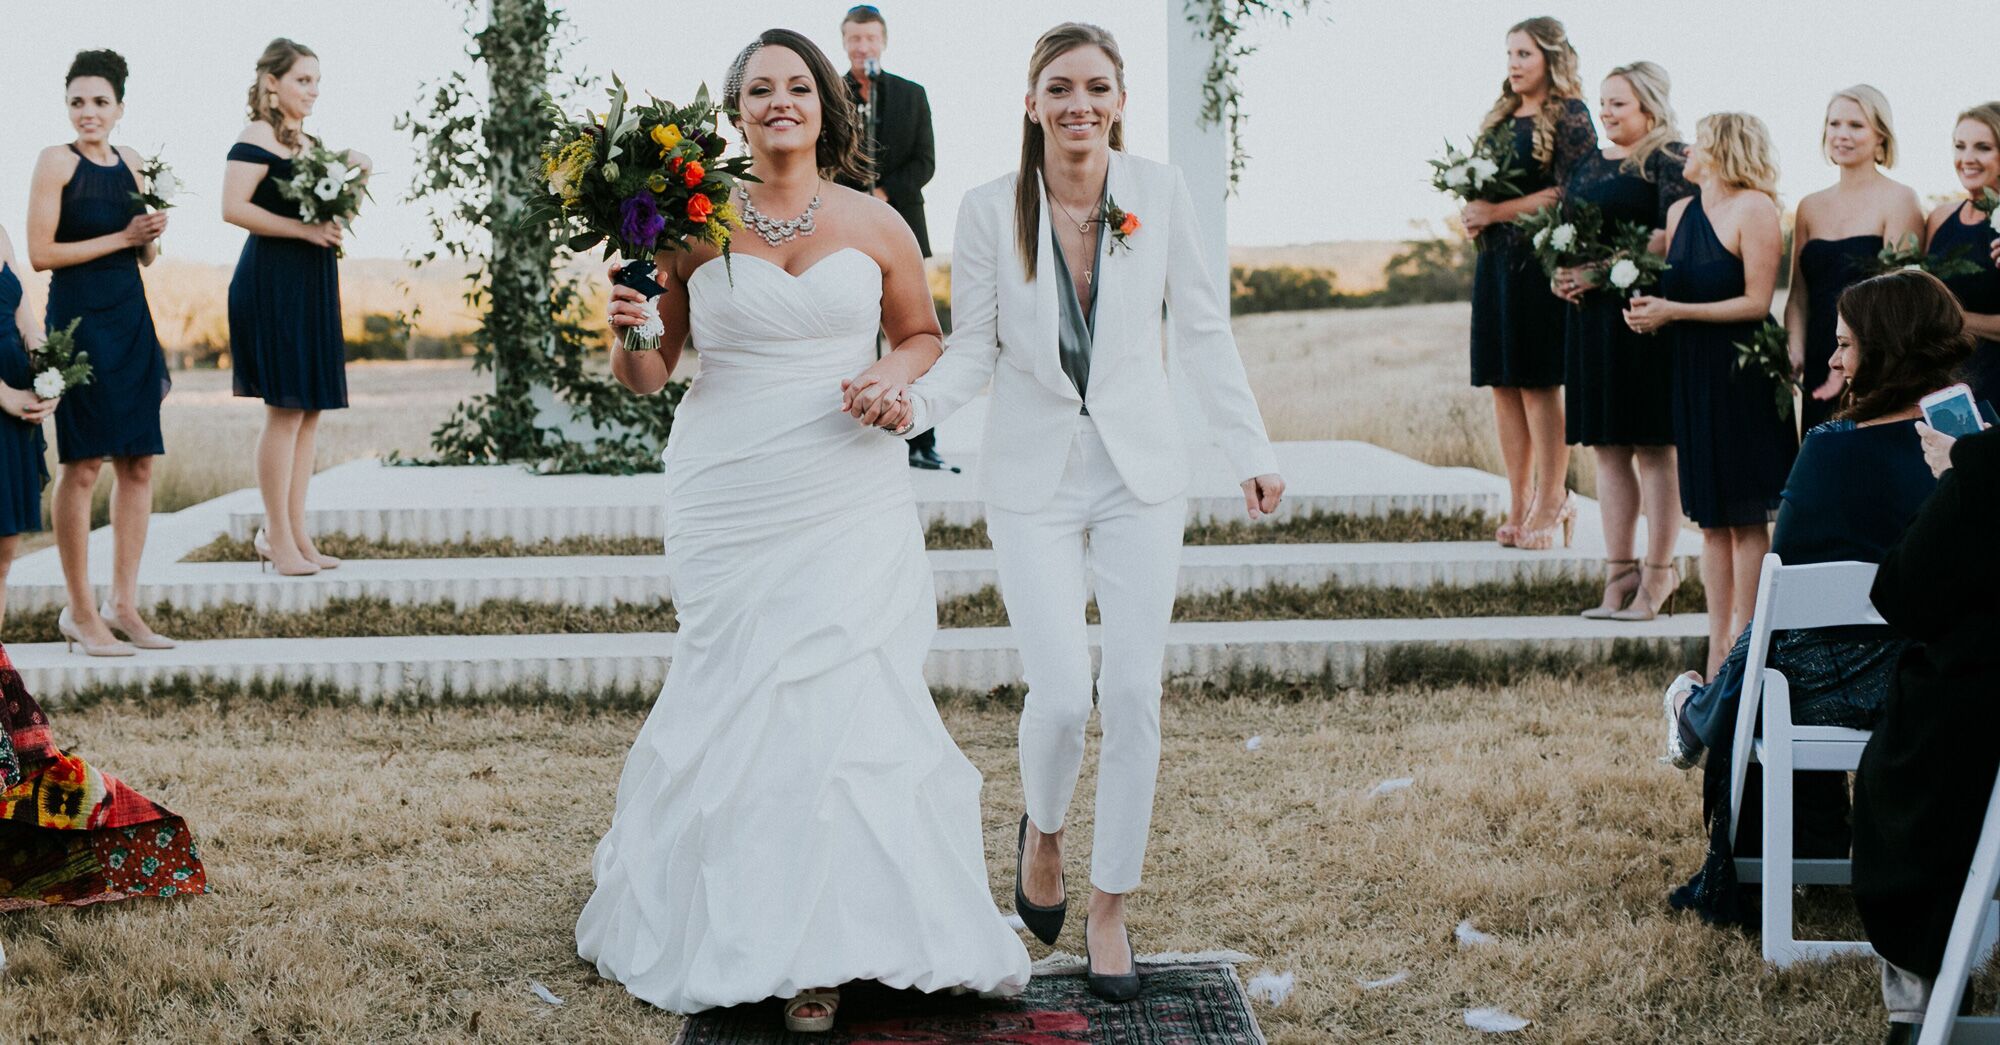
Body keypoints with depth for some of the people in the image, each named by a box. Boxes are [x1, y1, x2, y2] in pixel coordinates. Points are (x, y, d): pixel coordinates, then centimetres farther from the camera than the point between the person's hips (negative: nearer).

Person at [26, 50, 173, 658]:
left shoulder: (130, 163, 12)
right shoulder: (56, 161, -6)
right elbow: (40, 253, -12)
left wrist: (152, 235, -2)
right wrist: (122, 237, -13)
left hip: (130, 316, 6)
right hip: (79, 317, -6)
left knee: (139, 464, 6)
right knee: (83, 465, -4)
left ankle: (122, 605, 15)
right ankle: (80, 613, 5)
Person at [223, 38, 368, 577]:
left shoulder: (309, 143, 18)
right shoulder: (257, 139, -9)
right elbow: (234, 208, -20)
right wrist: (304, 228, -21)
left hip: (312, 286, 9)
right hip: (273, 283, -9)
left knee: (309, 411, 8)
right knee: (285, 410, -8)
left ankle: (293, 532, 13)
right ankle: (278, 538, -2)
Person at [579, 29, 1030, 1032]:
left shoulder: (875, 226, 4)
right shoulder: (694, 228, 2)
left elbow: (923, 334, 18)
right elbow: (648, 374, 8)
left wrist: (896, 373, -4)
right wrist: (627, 331, -14)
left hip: (849, 505, 0)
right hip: (727, 501, 0)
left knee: (847, 703, -5)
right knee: (741, 710, 1)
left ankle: (823, 945, 7)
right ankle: (752, 935, 18)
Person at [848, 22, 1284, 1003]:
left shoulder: (1160, 191, -4)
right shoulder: (989, 210, -7)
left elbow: (1201, 329, 3)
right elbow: (974, 349, -2)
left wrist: (1252, 452, 2)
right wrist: (911, 397, -22)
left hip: (1141, 472, 1)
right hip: (1033, 477, -1)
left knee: (1132, 697, -1)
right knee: (1061, 695, -10)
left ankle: (1110, 911, 15)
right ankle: (1042, 832, 25)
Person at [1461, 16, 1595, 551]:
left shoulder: (1568, 116, -5)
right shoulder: (1500, 117, 18)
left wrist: (1496, 213, -13)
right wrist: (1471, 214, 0)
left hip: (1539, 262, -7)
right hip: (1495, 261, 7)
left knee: (1538, 383, -6)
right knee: (1502, 383, 6)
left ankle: (1551, 502, 0)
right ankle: (1518, 504, 11)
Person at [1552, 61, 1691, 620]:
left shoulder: (1670, 159, -5)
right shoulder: (1589, 164, 18)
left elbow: (1674, 237, -15)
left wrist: (1602, 271, -18)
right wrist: (1561, 274, 0)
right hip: (1590, 318, 7)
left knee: (1653, 447, -3)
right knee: (1608, 448, 8)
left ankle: (1658, 574, 3)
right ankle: (1619, 571, 14)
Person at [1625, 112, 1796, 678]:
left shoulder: (1755, 209, -9)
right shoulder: (1681, 211, 13)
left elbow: (1756, 302, -14)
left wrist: (1673, 311, -15)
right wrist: (1645, 306, -3)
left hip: (1742, 375, -7)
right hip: (1692, 373, 7)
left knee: (1746, 519, -2)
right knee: (1710, 519, 9)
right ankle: (1716, 647, 13)